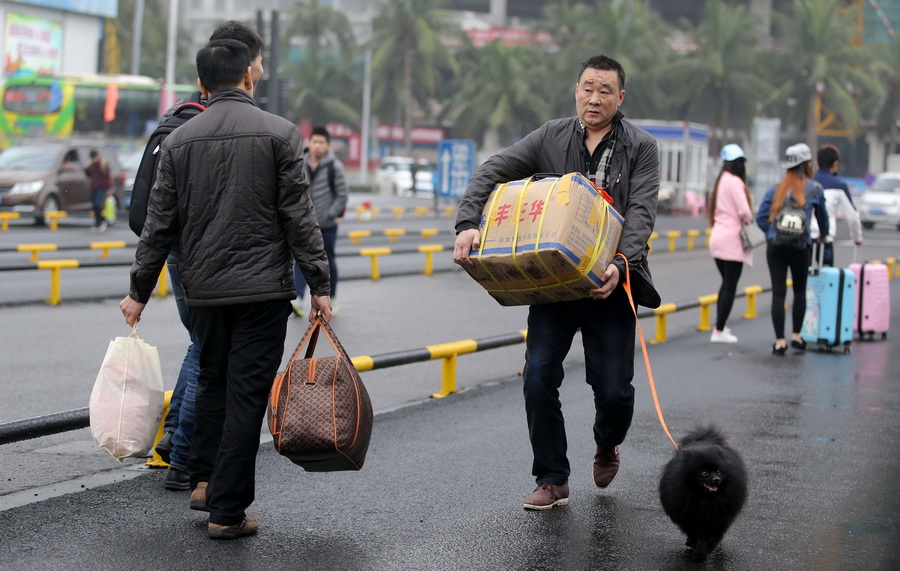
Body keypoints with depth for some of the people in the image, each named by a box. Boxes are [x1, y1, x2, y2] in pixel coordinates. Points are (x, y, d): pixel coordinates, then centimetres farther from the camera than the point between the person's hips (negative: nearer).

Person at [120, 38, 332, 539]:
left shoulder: (180, 141, 5)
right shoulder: (280, 133, -5)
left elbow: (159, 224, 6)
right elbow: (299, 217, -8)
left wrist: (140, 291, 13)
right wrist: (319, 285, -4)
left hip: (204, 288, 4)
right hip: (263, 289, -3)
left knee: (213, 380, 23)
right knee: (247, 392, 0)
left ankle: (205, 480, 24)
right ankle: (227, 511, 1)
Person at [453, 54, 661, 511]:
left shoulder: (641, 148, 1)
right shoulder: (551, 137, 6)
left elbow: (641, 213, -9)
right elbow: (492, 172, 3)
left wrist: (621, 264, -26)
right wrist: (467, 224, -14)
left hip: (607, 284, -2)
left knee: (614, 389, -3)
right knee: (539, 377, -8)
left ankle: (606, 445, 33)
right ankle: (552, 481, 6)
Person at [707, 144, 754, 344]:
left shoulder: (721, 181, 11)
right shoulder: (735, 182, -13)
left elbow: (714, 209, 11)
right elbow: (744, 211, -17)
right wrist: (750, 223, 2)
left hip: (718, 237, 8)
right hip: (732, 239, -8)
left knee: (726, 283, 18)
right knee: (730, 285, -3)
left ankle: (721, 324, 18)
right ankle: (719, 331, -4)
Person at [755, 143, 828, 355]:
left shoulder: (777, 188, 7)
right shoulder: (814, 189, 2)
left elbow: (761, 217, 2)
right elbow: (822, 216, 16)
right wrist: (824, 234, 34)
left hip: (775, 246, 2)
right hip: (800, 247, -1)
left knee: (778, 292, 0)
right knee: (800, 291, 15)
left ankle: (780, 340, -2)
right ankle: (796, 336, 17)